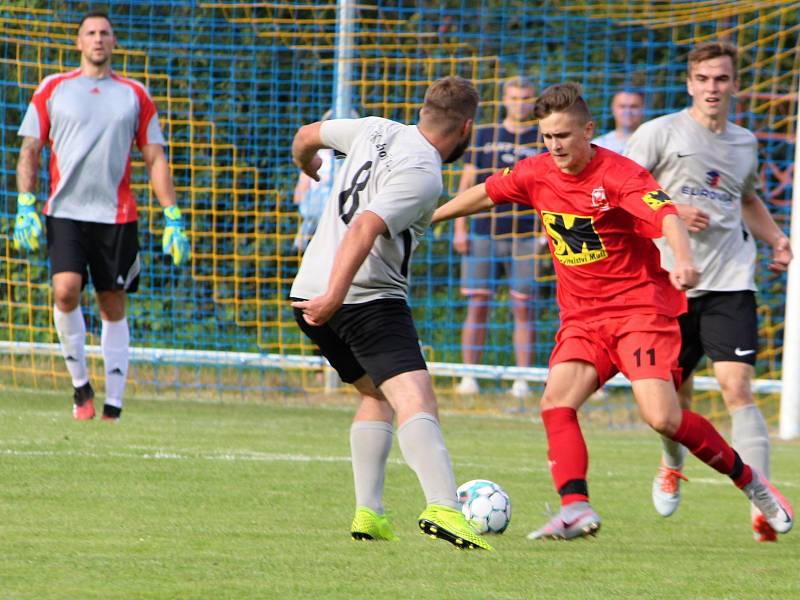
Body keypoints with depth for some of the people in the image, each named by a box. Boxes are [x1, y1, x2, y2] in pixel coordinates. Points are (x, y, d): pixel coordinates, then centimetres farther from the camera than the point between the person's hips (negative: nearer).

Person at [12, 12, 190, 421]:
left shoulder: (134, 96, 11)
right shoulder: (53, 90, 8)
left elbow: (155, 160, 11)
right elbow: (30, 150, 8)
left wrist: (173, 219, 4)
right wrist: (25, 207, -4)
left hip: (116, 215, 1)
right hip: (64, 213, -1)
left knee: (114, 307, 2)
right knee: (65, 290, -20)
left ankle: (113, 406, 6)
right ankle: (80, 384, -3)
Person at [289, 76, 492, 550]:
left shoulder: (376, 131, 12)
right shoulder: (423, 176, -12)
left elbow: (308, 134, 29)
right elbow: (365, 227, -25)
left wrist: (306, 164, 52)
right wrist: (336, 294, -32)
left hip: (310, 292, 9)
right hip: (368, 298, -9)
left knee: (377, 395, 23)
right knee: (416, 401, -19)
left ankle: (368, 514, 13)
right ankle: (443, 508, -39)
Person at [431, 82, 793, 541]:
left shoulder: (620, 175, -17)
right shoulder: (537, 173, 3)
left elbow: (667, 216, -32)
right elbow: (485, 194, 20)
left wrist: (684, 260, -53)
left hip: (641, 308, -6)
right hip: (581, 318, 6)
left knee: (662, 417, -18)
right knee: (556, 403, -17)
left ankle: (749, 481, 2)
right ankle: (576, 509, -23)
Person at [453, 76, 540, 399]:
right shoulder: (483, 136, 10)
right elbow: (467, 184, 10)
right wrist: (460, 227, 2)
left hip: (524, 236, -1)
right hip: (483, 234, 1)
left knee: (523, 309, -1)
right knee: (477, 306, -1)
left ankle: (522, 380, 2)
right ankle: (469, 376, 3)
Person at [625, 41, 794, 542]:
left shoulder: (745, 143, 13)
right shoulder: (661, 132, 0)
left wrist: (777, 238, 15)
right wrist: (670, 211, -18)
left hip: (731, 284, 1)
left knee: (737, 387, -14)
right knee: (674, 392, 8)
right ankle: (673, 466, 41)